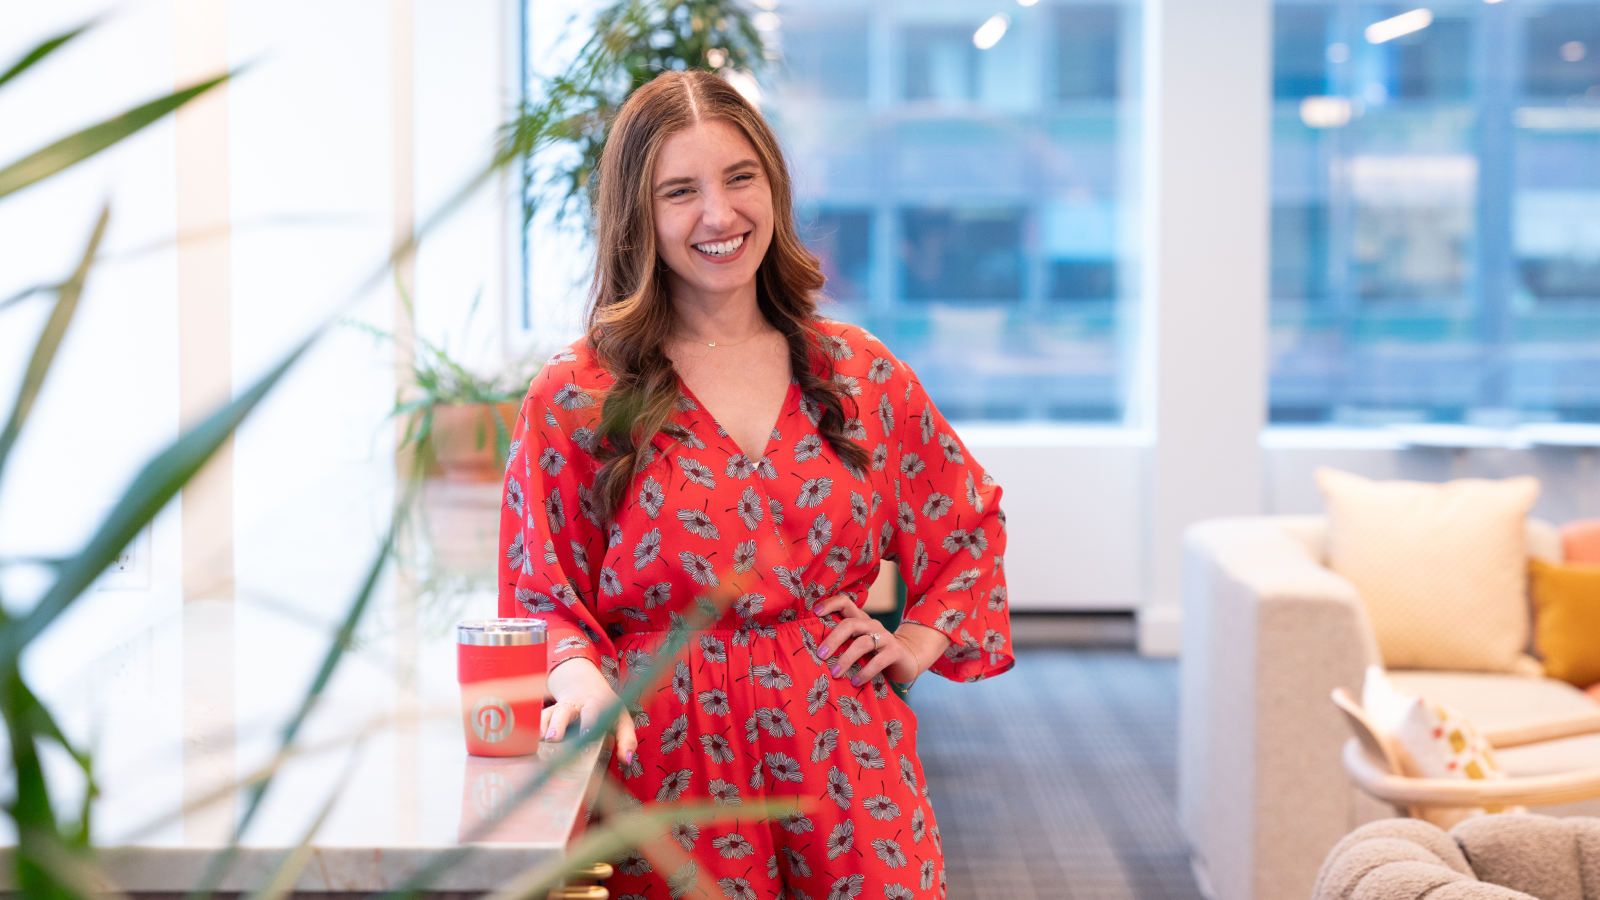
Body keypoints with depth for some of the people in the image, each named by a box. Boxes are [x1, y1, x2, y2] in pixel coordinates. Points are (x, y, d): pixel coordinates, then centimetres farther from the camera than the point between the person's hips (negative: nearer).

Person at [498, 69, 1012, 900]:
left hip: (844, 767, 2)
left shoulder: (859, 372, 8)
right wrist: (578, 672, -19)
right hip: (671, 769, -2)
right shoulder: (574, 401, -1)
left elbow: (970, 526, 21)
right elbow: (543, 601, 1)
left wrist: (920, 642, 8)